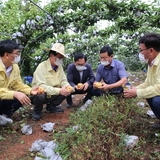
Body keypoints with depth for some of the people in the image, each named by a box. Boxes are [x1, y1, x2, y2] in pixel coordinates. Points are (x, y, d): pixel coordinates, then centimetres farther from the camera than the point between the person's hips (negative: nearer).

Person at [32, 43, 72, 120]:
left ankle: (51, 106, 12)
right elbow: (41, 86, -33)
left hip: (52, 95, 7)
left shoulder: (59, 66, -3)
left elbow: (63, 81, -1)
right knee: (41, 96, -37)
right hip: (40, 94, -6)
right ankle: (37, 111, -2)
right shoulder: (41, 67, -24)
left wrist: (67, 87, -26)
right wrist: (59, 90, -41)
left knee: (67, 91, -11)